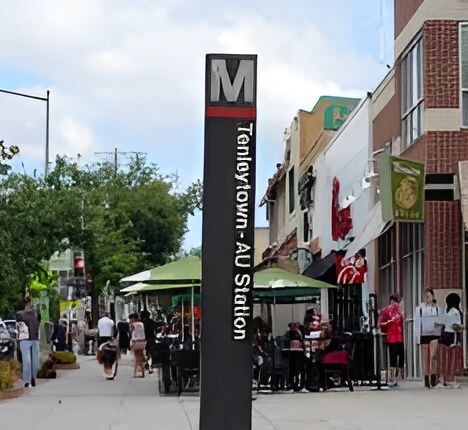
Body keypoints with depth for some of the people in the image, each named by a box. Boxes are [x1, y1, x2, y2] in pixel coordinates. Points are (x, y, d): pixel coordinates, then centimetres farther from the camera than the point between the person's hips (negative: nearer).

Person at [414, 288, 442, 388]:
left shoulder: (438, 308, 6)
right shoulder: (419, 309, 8)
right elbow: (416, 324, 9)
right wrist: (417, 338, 4)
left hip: (435, 334, -2)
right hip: (424, 334, 2)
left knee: (433, 356, -17)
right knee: (425, 358, 6)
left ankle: (433, 375, -10)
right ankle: (426, 379, 13)